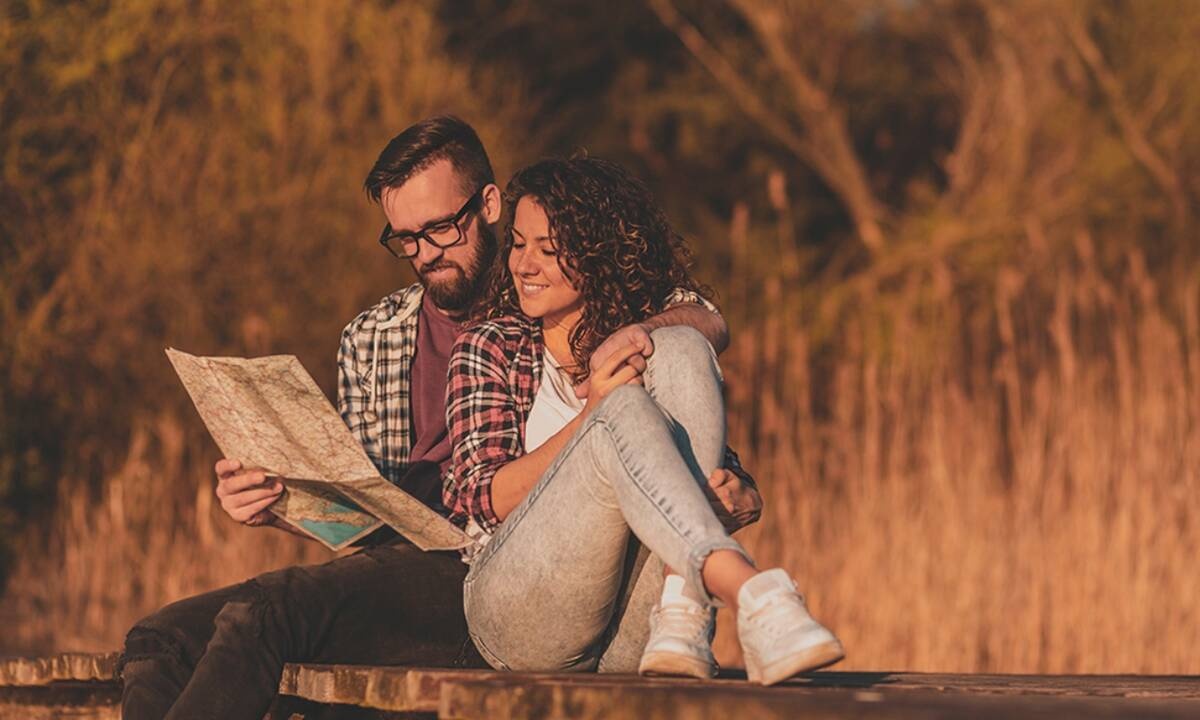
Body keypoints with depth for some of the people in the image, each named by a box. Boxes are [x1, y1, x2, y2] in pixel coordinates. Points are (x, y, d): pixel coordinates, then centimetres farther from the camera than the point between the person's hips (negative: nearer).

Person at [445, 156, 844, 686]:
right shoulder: (492, 349, 13)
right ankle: (753, 599, -52)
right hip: (515, 611, -2)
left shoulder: (650, 344, 19)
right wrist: (591, 415, -15)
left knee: (681, 351, -15)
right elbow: (482, 498, -1)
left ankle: (681, 622, -34)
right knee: (623, 412, -27)